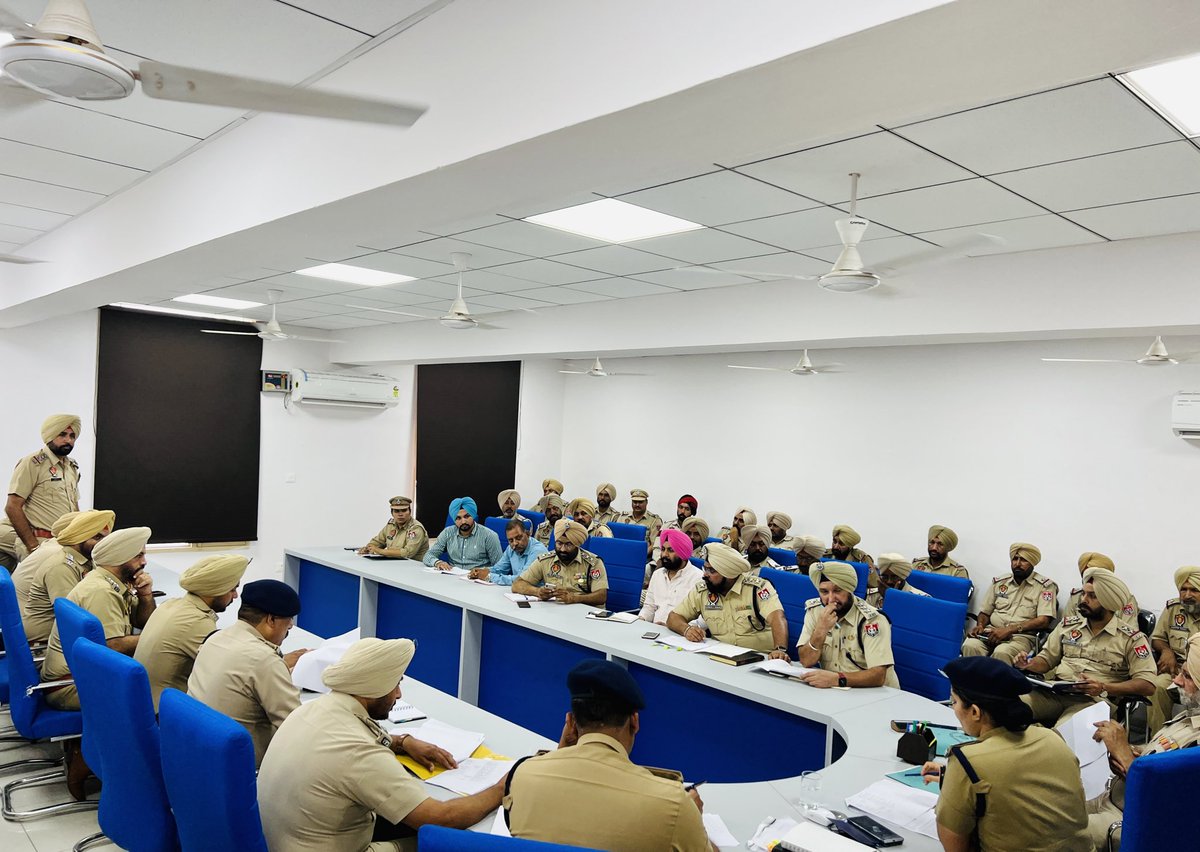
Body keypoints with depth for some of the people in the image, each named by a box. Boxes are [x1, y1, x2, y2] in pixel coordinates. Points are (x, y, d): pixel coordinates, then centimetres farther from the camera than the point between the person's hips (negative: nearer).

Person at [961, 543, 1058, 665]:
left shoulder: (1045, 586, 4)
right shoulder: (999, 582, 17)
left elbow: (1044, 620, -8)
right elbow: (985, 612, 21)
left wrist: (1009, 629, -16)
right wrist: (980, 625, -3)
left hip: (1022, 636, -3)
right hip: (992, 632, 3)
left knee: (1002, 652, -37)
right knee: (970, 645, -30)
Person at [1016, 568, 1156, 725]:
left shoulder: (1132, 639, 4)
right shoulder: (1068, 624, 18)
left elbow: (1147, 686, -4)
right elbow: (1047, 659, 23)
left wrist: (1104, 688, -18)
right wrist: (1029, 664, -1)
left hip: (1094, 699, -4)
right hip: (1054, 693, 4)